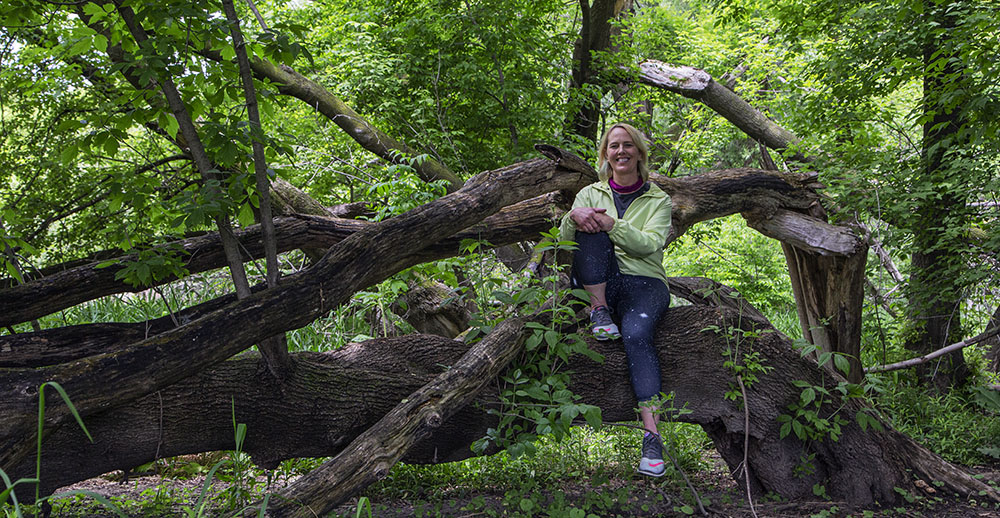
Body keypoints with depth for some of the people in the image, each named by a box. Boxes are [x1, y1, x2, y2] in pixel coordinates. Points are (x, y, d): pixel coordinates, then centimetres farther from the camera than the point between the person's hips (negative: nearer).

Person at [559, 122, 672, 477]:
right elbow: (564, 240, 4)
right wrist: (573, 218, -18)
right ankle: (599, 310, -23)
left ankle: (652, 434, -40)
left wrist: (611, 224, -21)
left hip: (644, 284, -1)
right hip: (597, 283, 2)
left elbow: (648, 244, -7)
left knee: (636, 333, -34)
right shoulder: (591, 193, 17)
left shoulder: (658, 199, 12)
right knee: (591, 227, -25)